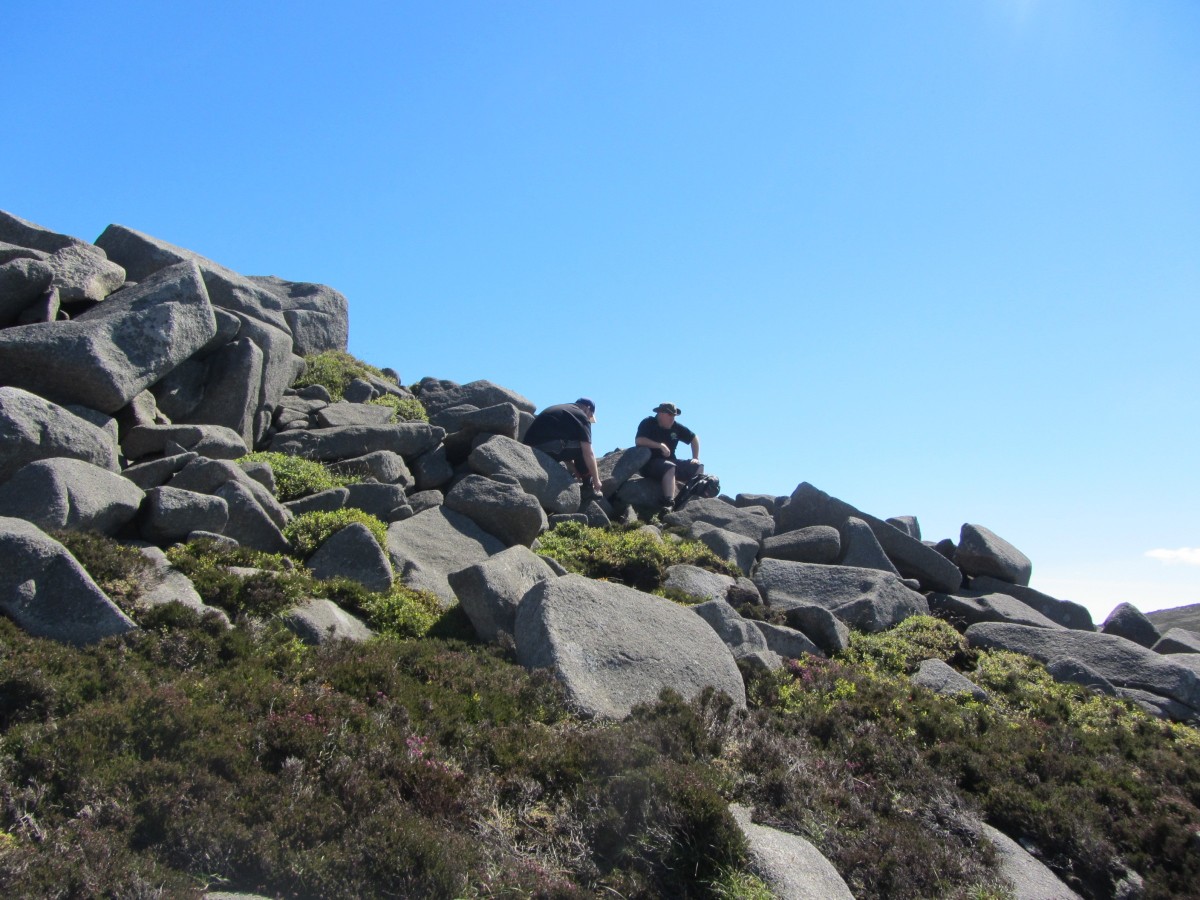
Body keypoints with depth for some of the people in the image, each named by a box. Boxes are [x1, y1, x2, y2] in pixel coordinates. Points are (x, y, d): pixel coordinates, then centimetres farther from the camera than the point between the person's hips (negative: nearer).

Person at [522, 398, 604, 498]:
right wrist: (596, 481, 11)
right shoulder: (581, 416, 7)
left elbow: (565, 451, 35)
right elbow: (588, 454, 2)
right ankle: (588, 488, 14)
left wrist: (578, 474, 37)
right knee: (583, 448, 10)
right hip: (548, 450, -8)